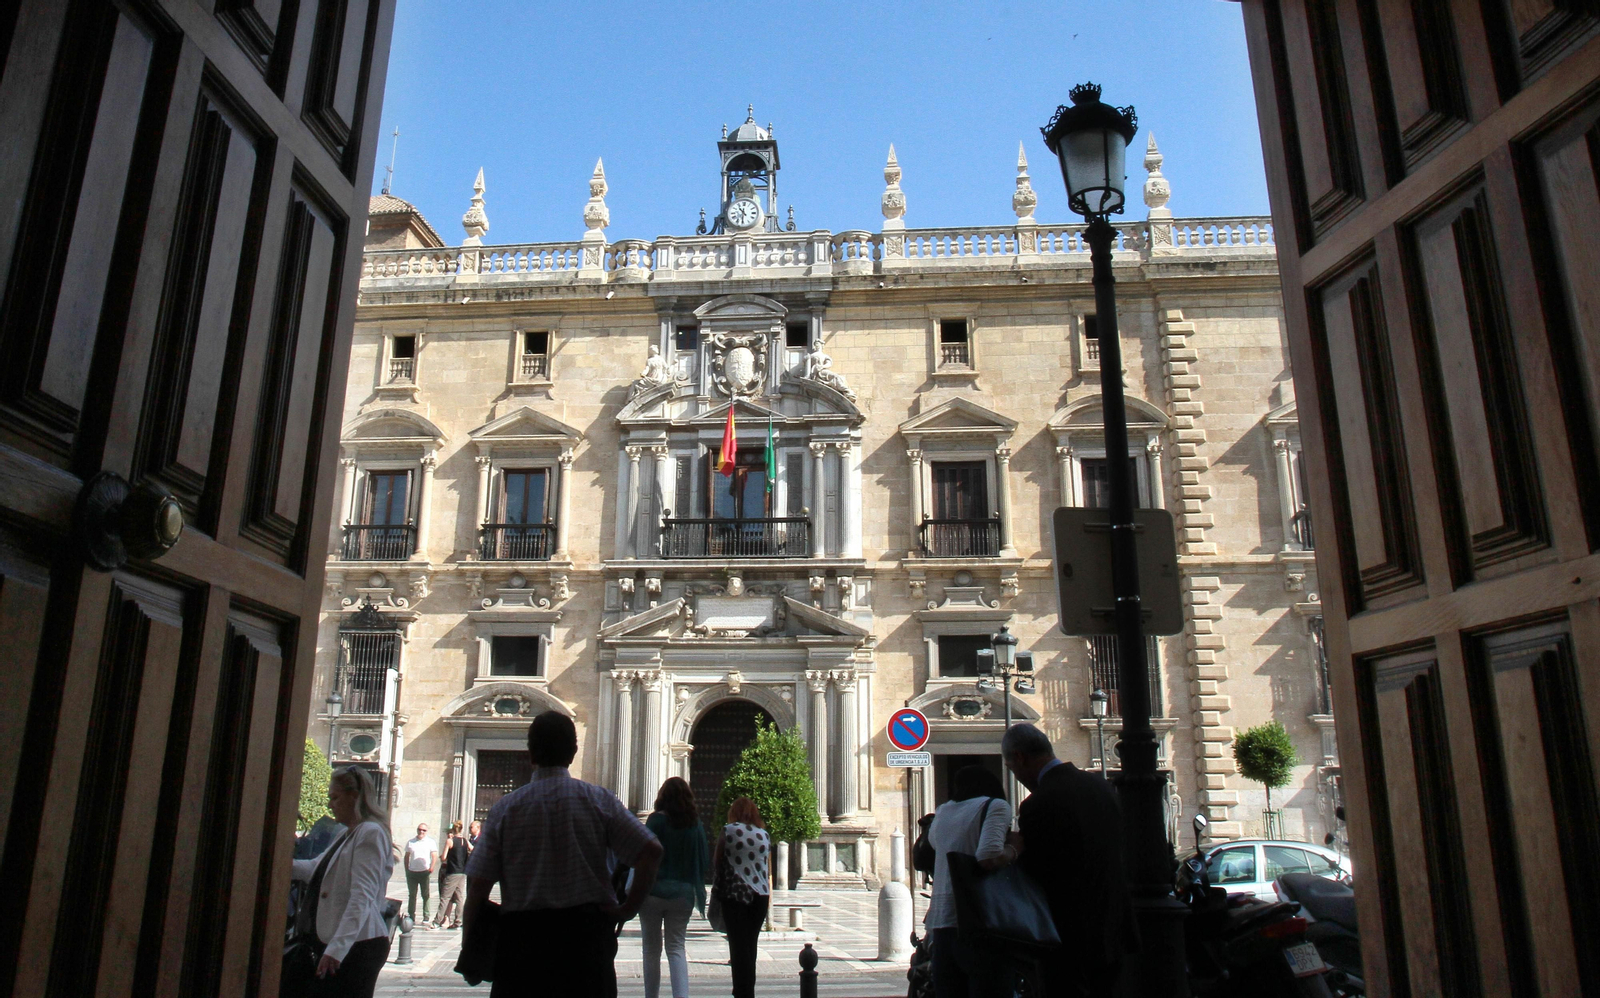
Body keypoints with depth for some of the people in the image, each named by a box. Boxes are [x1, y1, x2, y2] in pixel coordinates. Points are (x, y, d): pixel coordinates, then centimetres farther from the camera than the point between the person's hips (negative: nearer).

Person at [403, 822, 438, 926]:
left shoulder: (431, 842, 2)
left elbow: (434, 856, -3)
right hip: (412, 872, 3)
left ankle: (426, 918, 5)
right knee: (412, 895, 8)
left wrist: (431, 868, -16)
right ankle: (411, 918, 16)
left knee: (426, 896, 1)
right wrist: (406, 871, 6)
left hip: (425, 872, -3)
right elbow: (407, 857, 14)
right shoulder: (411, 842, 10)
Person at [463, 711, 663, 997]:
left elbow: (478, 883, -2)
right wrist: (629, 907, 0)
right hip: (588, 930, 0)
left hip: (522, 934, 0)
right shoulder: (599, 800, -2)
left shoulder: (505, 809, -2)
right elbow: (651, 851, -10)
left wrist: (469, 939, 11)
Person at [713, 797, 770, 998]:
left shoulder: (728, 831, -3)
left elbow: (716, 863, 0)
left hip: (734, 893, -4)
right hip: (760, 894, 4)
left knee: (738, 946, -1)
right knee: (750, 945, 13)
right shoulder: (764, 834, 8)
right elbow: (765, 867, 14)